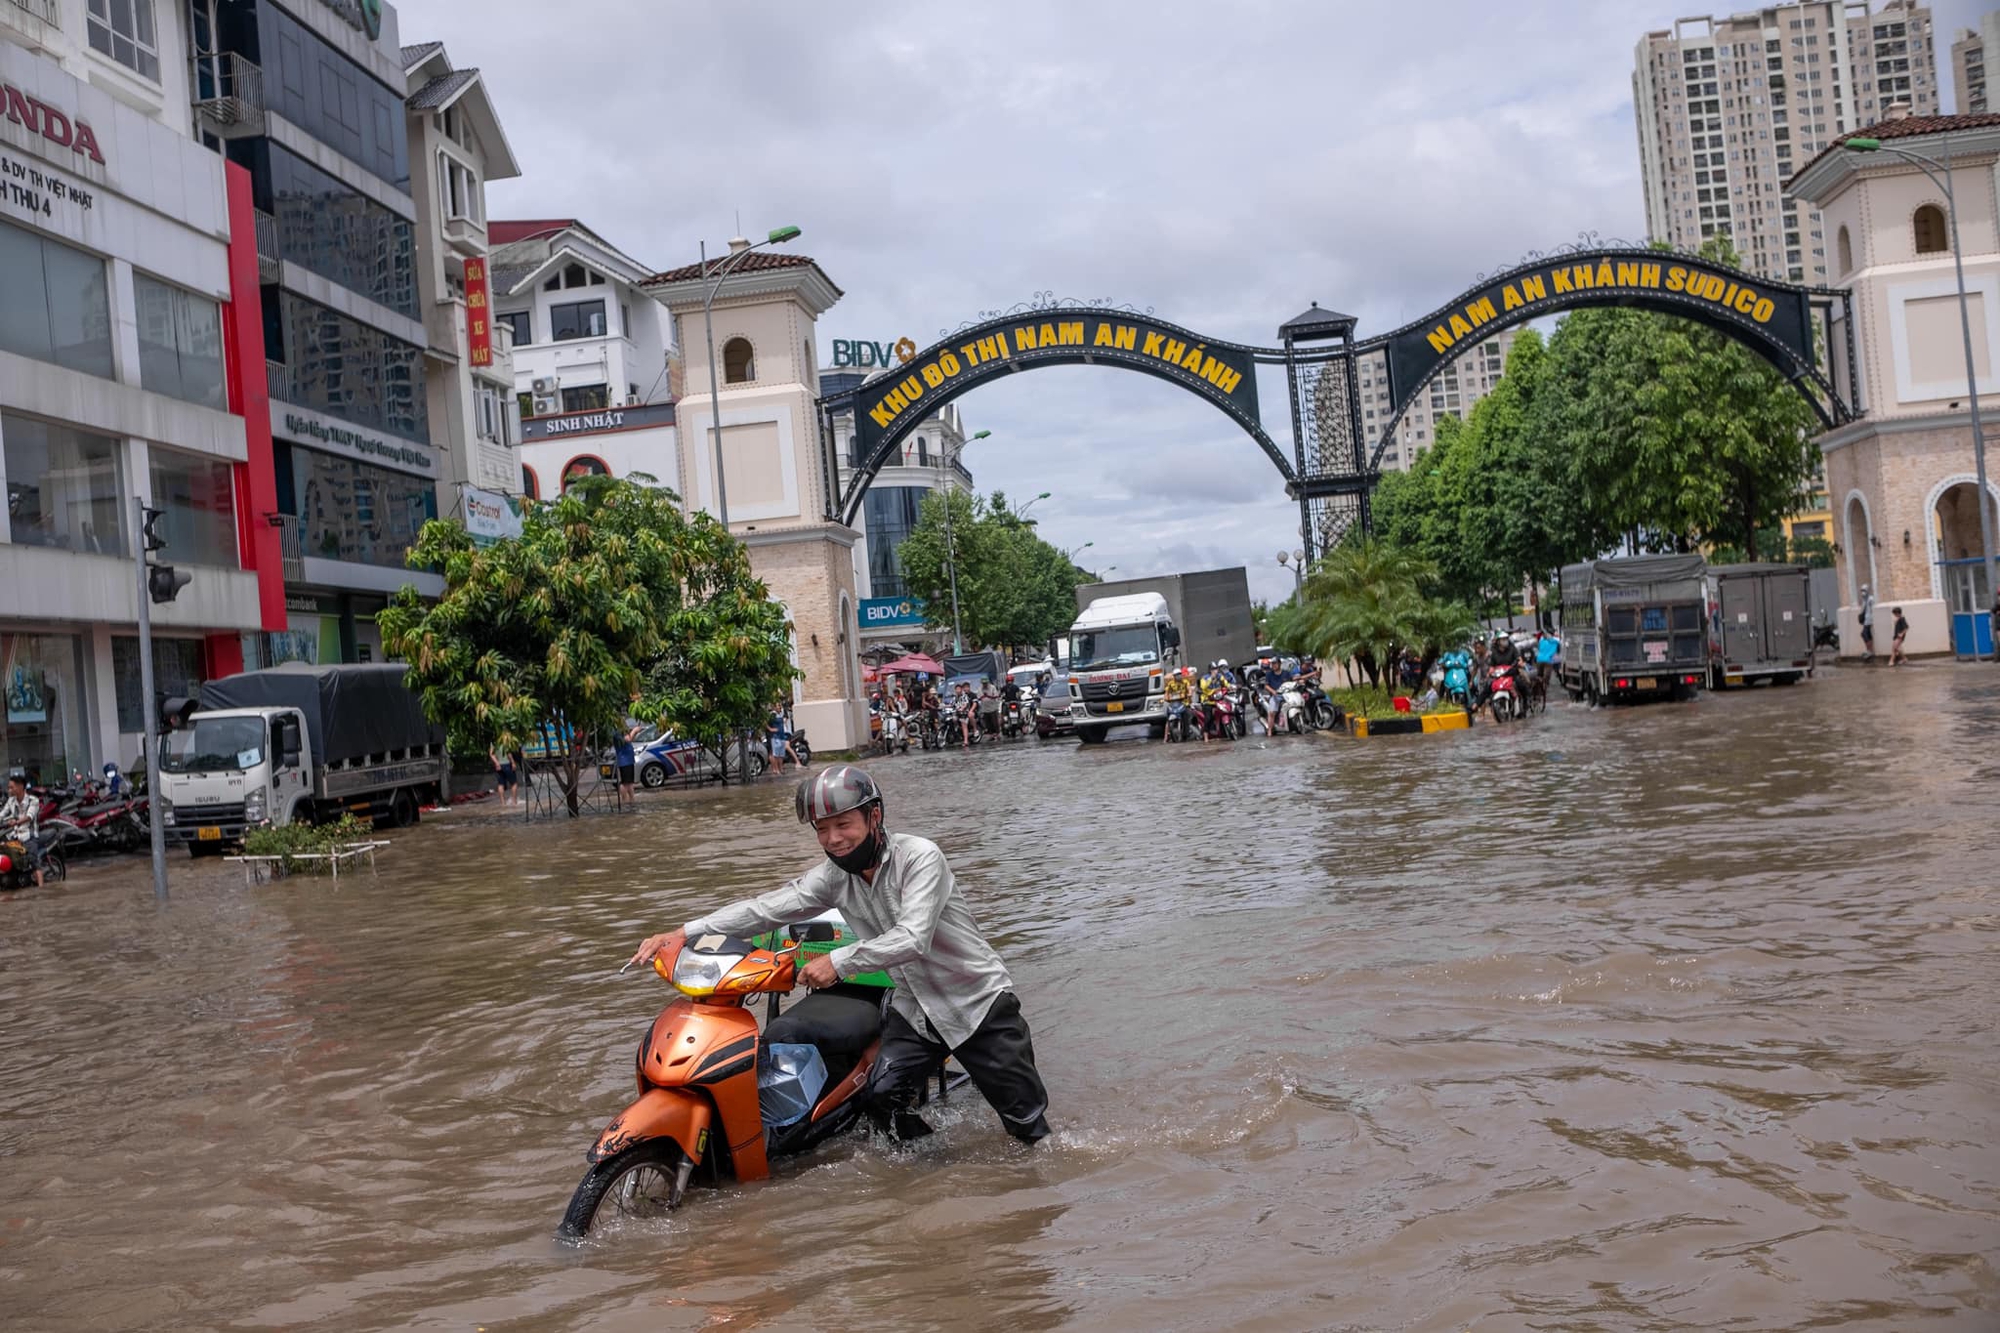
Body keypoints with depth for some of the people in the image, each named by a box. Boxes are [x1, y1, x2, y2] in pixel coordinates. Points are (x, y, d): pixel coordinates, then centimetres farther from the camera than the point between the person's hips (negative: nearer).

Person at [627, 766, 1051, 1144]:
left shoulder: (919, 857, -22)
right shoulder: (833, 876, -4)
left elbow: (913, 939, -32)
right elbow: (767, 908, -11)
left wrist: (839, 962, -35)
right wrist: (684, 934, -19)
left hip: (978, 1002, -5)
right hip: (914, 1008, 5)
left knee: (1026, 1121, 1)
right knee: (880, 1095, -15)